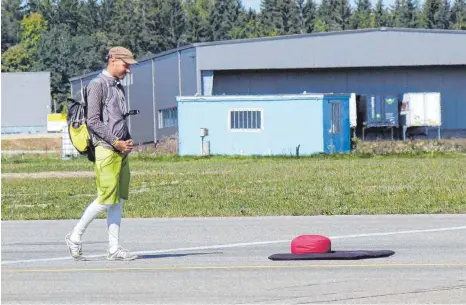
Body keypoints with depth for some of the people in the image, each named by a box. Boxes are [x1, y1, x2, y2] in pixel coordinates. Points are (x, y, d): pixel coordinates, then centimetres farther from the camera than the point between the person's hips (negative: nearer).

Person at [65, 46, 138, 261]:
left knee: (118, 200, 5)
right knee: (106, 199, -12)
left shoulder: (119, 87, 20)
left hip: (121, 151, 9)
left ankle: (114, 249, 5)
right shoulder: (97, 86, -7)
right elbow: (93, 122, -14)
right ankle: (75, 237, 1)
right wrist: (116, 142, -15)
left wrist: (128, 141, 9)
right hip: (105, 150, -9)